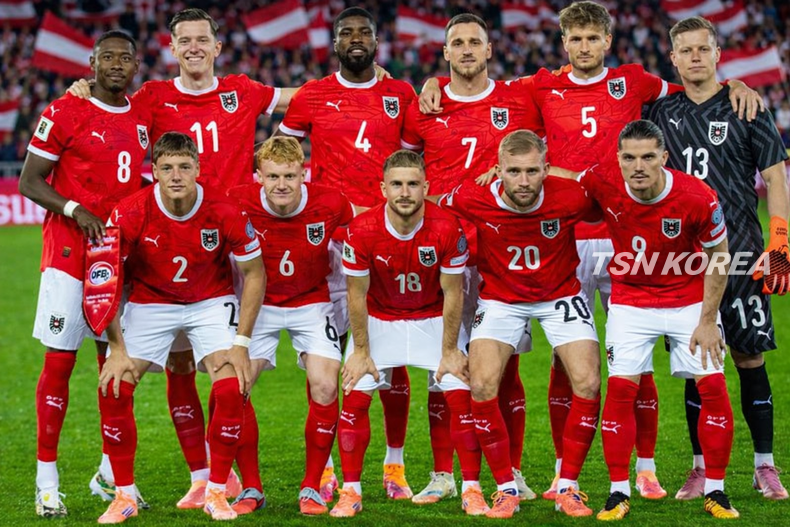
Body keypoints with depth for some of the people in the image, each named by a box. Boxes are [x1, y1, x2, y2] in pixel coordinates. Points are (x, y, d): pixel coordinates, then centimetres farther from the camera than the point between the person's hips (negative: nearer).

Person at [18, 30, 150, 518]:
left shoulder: (145, 118, 11)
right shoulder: (64, 114, -7)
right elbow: (29, 182, -6)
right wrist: (75, 210, -19)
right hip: (70, 254, -6)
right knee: (60, 362, -5)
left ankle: (112, 474, 18)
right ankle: (47, 480, 0)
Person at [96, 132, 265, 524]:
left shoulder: (225, 213, -23)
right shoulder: (129, 214, -23)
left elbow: (254, 273, -9)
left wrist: (241, 344, -13)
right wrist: (117, 348, -15)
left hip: (211, 303, 0)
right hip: (149, 302, 1)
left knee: (231, 389, -20)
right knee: (113, 388, -15)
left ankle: (216, 492, -1)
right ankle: (124, 495, 1)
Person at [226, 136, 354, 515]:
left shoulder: (329, 204, -22)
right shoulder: (239, 203, -23)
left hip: (312, 303, 0)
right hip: (260, 303, 0)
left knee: (324, 386, -16)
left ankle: (311, 488, -1)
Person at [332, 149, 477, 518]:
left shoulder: (446, 229, -24)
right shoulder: (362, 230, -24)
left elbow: (452, 293, -12)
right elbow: (357, 294, -11)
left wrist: (449, 351, -9)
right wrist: (361, 351, -8)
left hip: (433, 319, 0)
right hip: (378, 319, 0)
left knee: (462, 397, -10)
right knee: (355, 397, -10)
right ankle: (350, 491, 1)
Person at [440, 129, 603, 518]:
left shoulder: (571, 197, -24)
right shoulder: (472, 200, -24)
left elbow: (605, 213, -1)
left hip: (561, 296, 0)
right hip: (500, 298, 0)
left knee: (588, 384, -14)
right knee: (482, 386, -17)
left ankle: (567, 487, 2)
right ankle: (506, 487, -1)